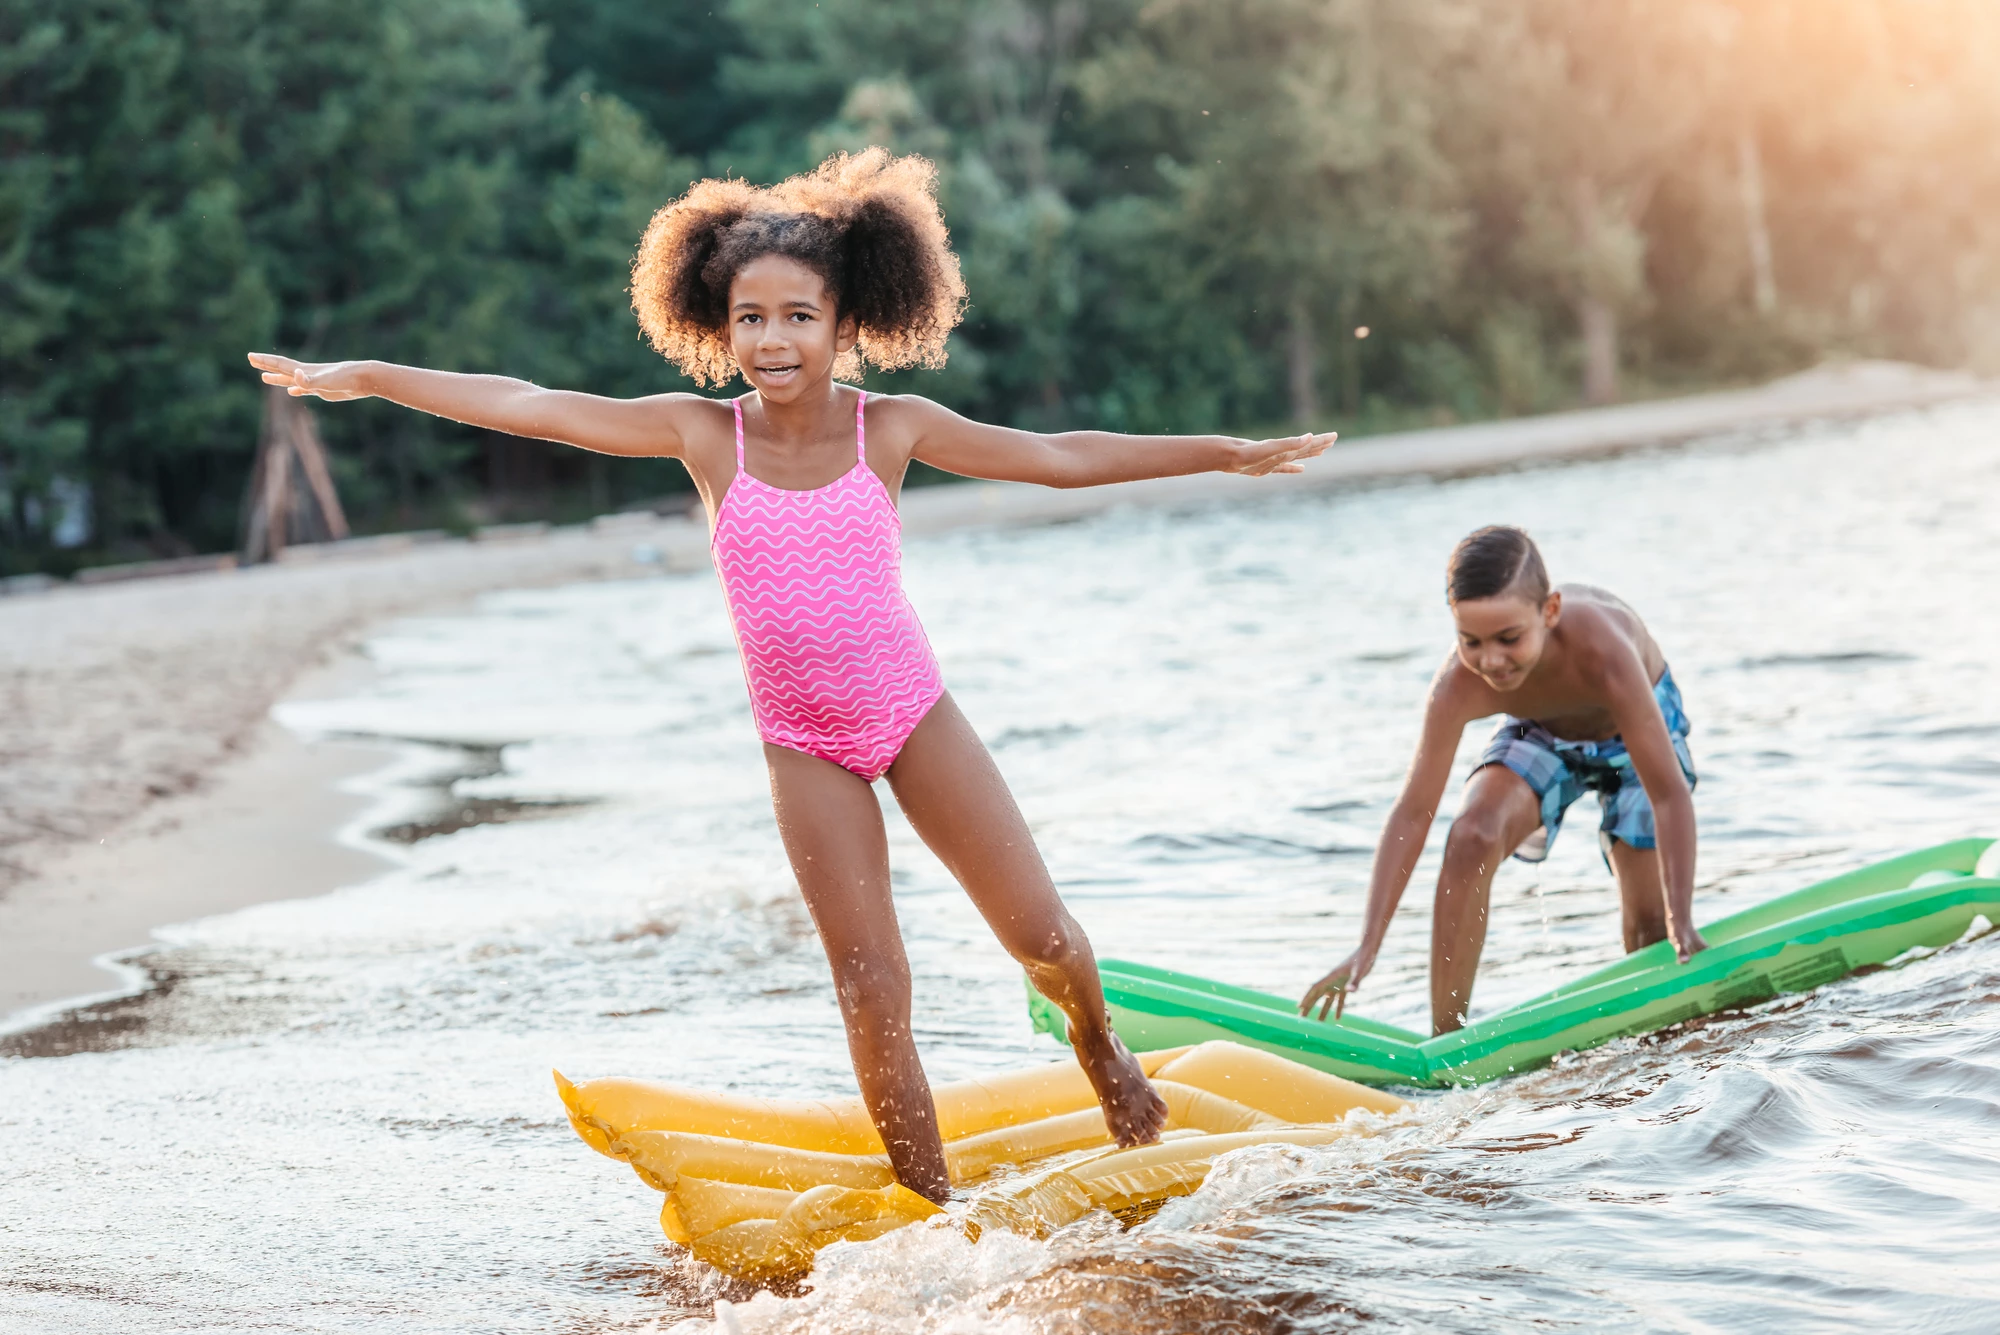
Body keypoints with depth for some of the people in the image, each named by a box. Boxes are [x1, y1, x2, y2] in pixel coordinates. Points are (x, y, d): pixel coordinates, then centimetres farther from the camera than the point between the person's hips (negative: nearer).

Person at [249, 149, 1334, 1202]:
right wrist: (361, 378, -7)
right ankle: (936, 1206, 10)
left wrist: (1227, 452, 4)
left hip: (915, 714, 0)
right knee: (870, 994, -4)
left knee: (1043, 938, 0)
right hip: (804, 749, 0)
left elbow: (1062, 457, 2)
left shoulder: (892, 428, -5)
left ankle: (1101, 1052, 34)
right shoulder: (703, 435, -6)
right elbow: (525, 406, -6)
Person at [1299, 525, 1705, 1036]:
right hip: (1540, 734, 1)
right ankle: (1446, 1037, -20)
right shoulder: (1459, 686, -36)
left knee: (1650, 924, -4)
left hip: (1635, 728, -1)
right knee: (1472, 836, -27)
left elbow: (1669, 793, -40)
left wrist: (1681, 923, -44)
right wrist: (1368, 947, -37)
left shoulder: (1600, 652, -44)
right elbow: (1413, 813, -33)